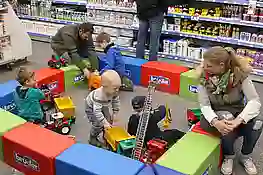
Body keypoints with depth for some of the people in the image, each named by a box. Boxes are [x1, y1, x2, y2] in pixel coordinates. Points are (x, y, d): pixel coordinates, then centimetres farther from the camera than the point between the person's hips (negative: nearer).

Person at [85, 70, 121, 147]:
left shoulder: (114, 92, -27)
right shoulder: (98, 96, -47)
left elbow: (116, 102, -8)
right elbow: (97, 111, -44)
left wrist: (115, 114, -7)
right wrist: (104, 123, -42)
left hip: (103, 107, 7)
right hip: (91, 108, -6)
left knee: (109, 120, 8)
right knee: (98, 124, -13)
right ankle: (93, 139, 12)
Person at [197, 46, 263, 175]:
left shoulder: (240, 74, -20)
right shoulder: (204, 77, -17)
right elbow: (204, 105, -16)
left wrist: (238, 120, -39)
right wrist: (215, 122, -37)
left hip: (237, 112, 1)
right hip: (216, 114, 0)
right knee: (226, 130, -33)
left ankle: (246, 156, 2)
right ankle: (228, 156, 2)